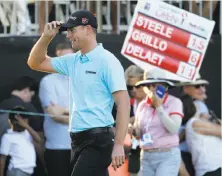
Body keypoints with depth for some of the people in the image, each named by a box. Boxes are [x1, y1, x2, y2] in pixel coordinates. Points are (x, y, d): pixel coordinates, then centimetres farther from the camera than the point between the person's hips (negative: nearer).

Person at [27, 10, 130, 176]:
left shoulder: (107, 61, -10)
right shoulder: (73, 61, 13)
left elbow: (123, 103, -15)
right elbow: (35, 63, 21)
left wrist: (118, 145, -21)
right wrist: (46, 37, 4)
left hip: (98, 140, -8)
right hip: (78, 139, 8)